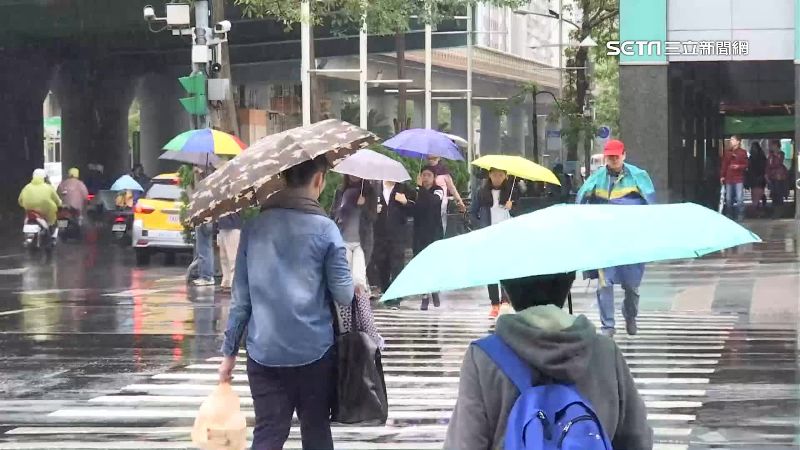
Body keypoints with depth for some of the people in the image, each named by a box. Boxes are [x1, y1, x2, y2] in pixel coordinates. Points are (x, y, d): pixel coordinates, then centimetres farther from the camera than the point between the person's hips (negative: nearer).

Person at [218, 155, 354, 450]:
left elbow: (241, 296, 4)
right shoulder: (324, 229, -7)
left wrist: (229, 351, 10)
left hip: (264, 352, 2)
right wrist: (354, 287, 16)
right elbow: (344, 295, -7)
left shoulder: (254, 227, 3)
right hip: (314, 351, -2)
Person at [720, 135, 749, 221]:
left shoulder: (742, 152, 2)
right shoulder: (727, 152, 12)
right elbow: (724, 165, 12)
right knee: (728, 199, 5)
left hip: (738, 179, -4)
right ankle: (730, 216, 13)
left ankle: (740, 216, -4)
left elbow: (746, 165, 2)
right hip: (728, 178, 4)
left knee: (739, 198, -8)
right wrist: (722, 176, 6)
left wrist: (739, 166, -17)